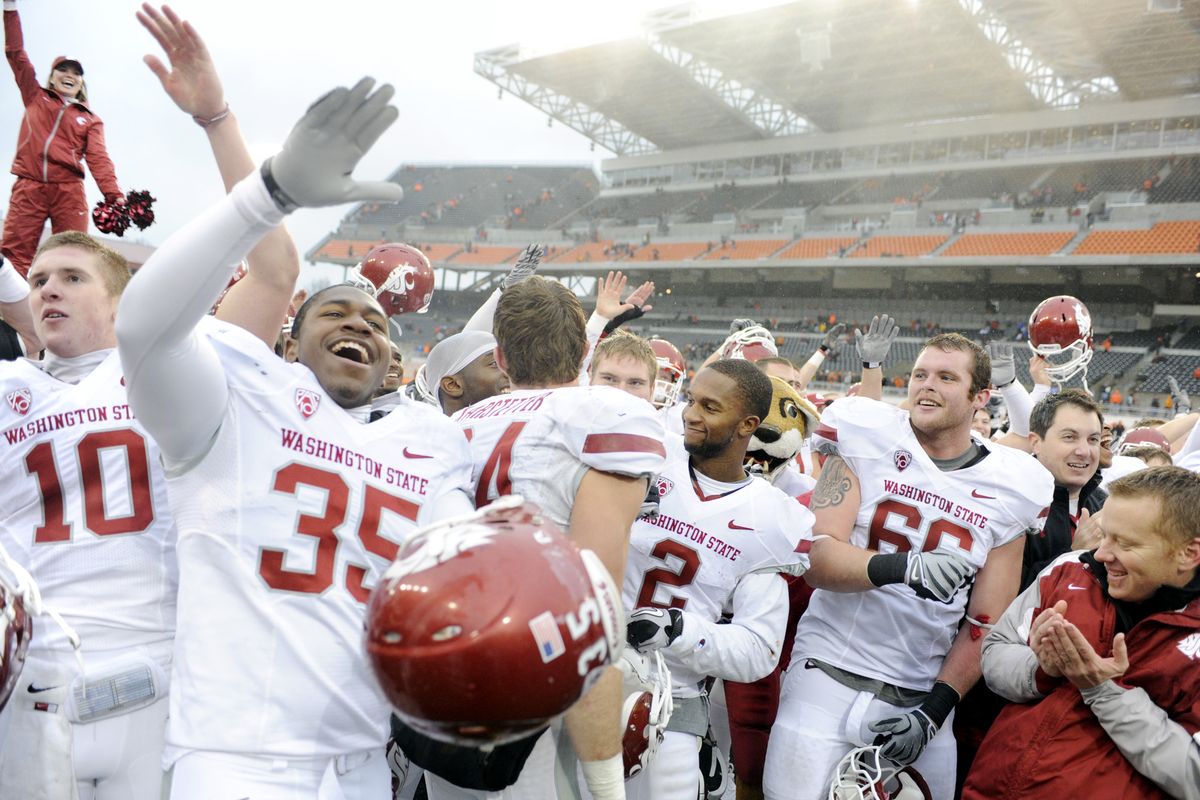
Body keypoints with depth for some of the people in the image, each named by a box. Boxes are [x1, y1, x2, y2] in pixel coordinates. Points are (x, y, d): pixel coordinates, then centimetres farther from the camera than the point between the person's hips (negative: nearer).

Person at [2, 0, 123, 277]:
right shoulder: (35, 97, 20)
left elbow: (98, 158, 3)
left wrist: (114, 195, -14)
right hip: (28, 187, 0)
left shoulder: (90, 119, 16)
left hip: (69, 190, 0)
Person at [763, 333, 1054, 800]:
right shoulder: (867, 440, -3)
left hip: (920, 698, 2)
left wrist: (934, 712, -5)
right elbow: (816, 557, -12)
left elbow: (985, 625, 4)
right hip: (828, 675, -2)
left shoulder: (1009, 488, 2)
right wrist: (904, 566, -28)